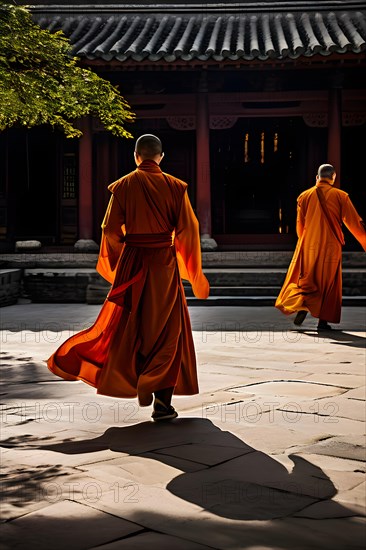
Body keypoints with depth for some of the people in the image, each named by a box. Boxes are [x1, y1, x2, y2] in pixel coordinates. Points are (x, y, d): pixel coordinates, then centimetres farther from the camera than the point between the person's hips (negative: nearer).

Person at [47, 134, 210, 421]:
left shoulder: (123, 186, -1)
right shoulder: (175, 186, -2)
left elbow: (111, 230, 0)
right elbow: (188, 230, -3)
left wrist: (113, 263, 17)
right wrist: (193, 271, 9)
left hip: (132, 262, 1)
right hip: (164, 262, -1)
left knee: (129, 325, 15)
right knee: (167, 329, 4)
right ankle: (162, 401, 0)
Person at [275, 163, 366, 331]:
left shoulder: (304, 196, 2)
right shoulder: (340, 196, -4)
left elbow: (300, 225, 8)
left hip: (308, 246, 1)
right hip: (331, 247, -1)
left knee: (304, 279, 13)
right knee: (328, 283, 9)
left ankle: (302, 306, -14)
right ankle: (323, 320, 6)